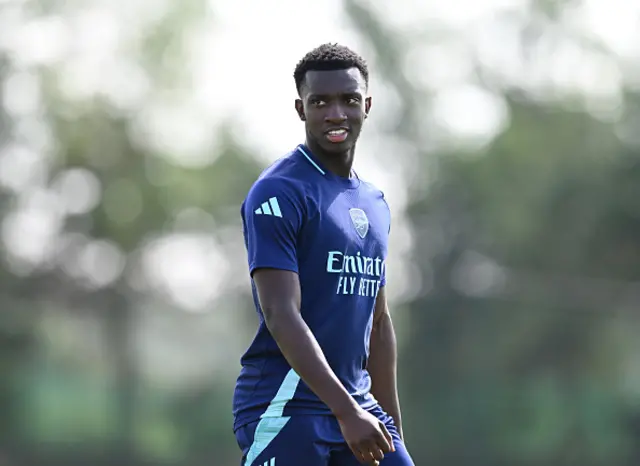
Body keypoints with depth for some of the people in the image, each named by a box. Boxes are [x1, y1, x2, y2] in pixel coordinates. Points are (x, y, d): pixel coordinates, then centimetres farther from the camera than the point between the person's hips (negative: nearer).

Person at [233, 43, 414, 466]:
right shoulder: (279, 193, -10)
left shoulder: (374, 203, 16)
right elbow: (281, 316, -19)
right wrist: (347, 412, -27)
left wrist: (393, 430, 20)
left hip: (359, 407, 7)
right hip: (286, 410, -7)